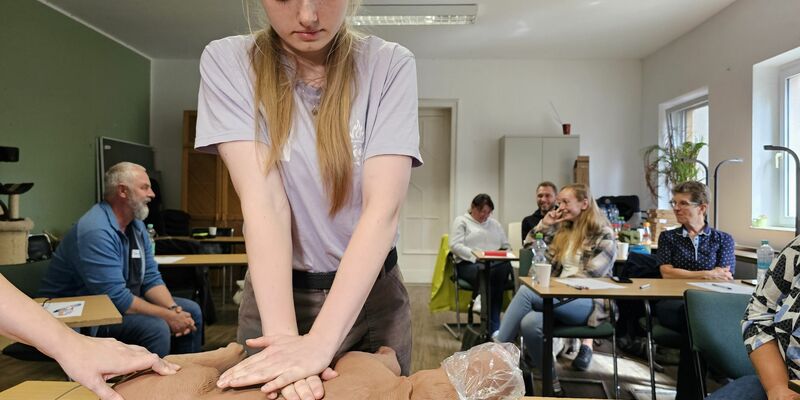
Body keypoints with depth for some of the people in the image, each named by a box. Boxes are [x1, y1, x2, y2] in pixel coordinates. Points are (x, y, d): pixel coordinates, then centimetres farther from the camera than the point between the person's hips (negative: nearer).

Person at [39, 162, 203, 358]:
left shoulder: (136, 225, 3)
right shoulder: (96, 231, -26)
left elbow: (151, 278, 3)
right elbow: (115, 297, -29)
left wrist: (173, 309, -14)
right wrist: (167, 316, -24)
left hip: (123, 302, 9)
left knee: (191, 311, 1)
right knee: (155, 328, -30)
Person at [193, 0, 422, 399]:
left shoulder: (390, 65, -11)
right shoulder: (227, 62, -10)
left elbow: (383, 208, -21)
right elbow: (264, 201, -20)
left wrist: (321, 341, -29)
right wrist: (282, 333, -28)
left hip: (371, 292, 1)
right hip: (275, 291, 0)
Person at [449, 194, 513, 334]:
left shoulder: (494, 223, 26)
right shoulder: (461, 221, 10)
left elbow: (506, 246, 24)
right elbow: (455, 245, -5)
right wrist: (476, 256, -17)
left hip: (495, 263, 4)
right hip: (469, 264, -4)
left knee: (505, 266, -33)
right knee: (485, 272, -38)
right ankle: (493, 326, -32)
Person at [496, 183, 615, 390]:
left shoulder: (603, 235, -2)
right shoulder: (563, 230, 17)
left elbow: (591, 277, -12)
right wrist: (544, 225, 9)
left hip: (590, 302, -5)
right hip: (561, 298, 6)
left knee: (526, 291, -30)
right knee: (530, 322, -31)